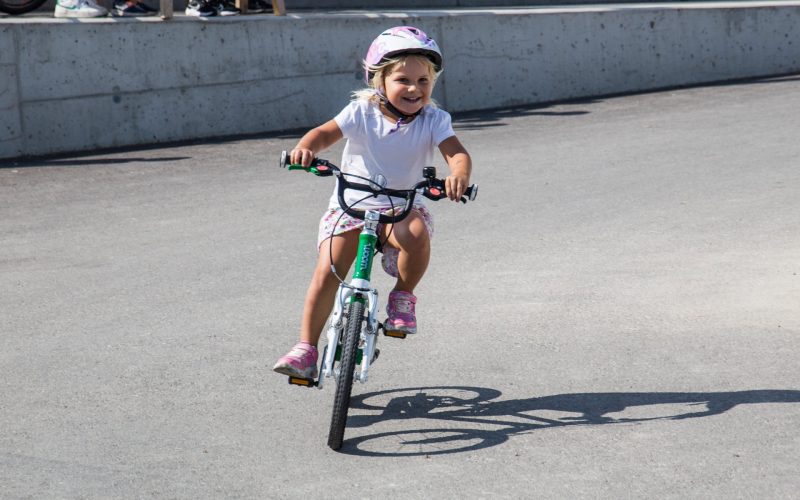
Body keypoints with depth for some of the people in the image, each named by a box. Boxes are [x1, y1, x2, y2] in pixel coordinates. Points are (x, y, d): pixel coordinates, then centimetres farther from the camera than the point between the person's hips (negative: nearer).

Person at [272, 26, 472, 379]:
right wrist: (306, 147, -40)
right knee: (327, 271, -14)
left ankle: (403, 295, -6)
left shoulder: (434, 120, -5)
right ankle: (306, 348, -4)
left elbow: (457, 152, -18)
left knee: (416, 233, -35)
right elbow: (326, 132, -17)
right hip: (351, 204, 0)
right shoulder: (362, 112, -6)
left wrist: (459, 174, -42)